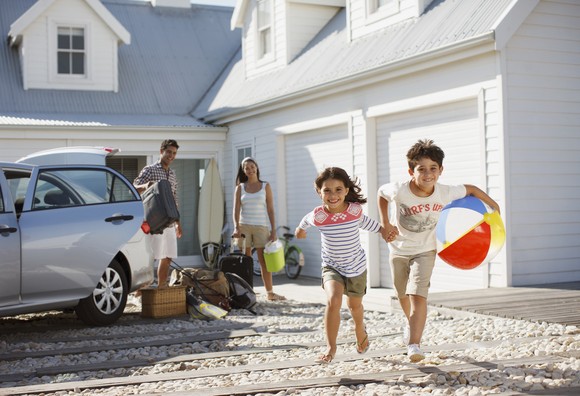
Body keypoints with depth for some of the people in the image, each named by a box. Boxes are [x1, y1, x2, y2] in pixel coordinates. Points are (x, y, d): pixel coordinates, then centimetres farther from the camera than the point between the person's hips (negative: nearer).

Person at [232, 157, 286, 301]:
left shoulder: (265, 186, 7)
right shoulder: (240, 188, 8)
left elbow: (270, 210, 4)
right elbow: (236, 209, 0)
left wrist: (273, 231, -2)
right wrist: (236, 227, -15)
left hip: (261, 227, -1)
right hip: (244, 226, 1)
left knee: (264, 261, -3)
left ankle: (270, 293, 1)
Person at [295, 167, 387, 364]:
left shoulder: (355, 210, -21)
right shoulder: (318, 216, -20)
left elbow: (364, 222, 4)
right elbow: (306, 220, 6)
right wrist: (301, 228, 26)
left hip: (357, 266, 2)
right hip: (332, 267, -1)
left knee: (355, 304, 22)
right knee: (333, 300, -27)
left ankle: (360, 331, 55)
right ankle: (331, 347, -15)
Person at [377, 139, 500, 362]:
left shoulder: (446, 194, -22)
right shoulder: (399, 192, -26)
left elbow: (471, 189, -3)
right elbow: (381, 193, -3)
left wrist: (493, 205, 2)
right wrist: (385, 224, -9)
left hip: (425, 251, -1)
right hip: (399, 250, 1)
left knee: (417, 295, -20)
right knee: (403, 296, 20)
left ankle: (414, 345, -20)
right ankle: (412, 324, 51)